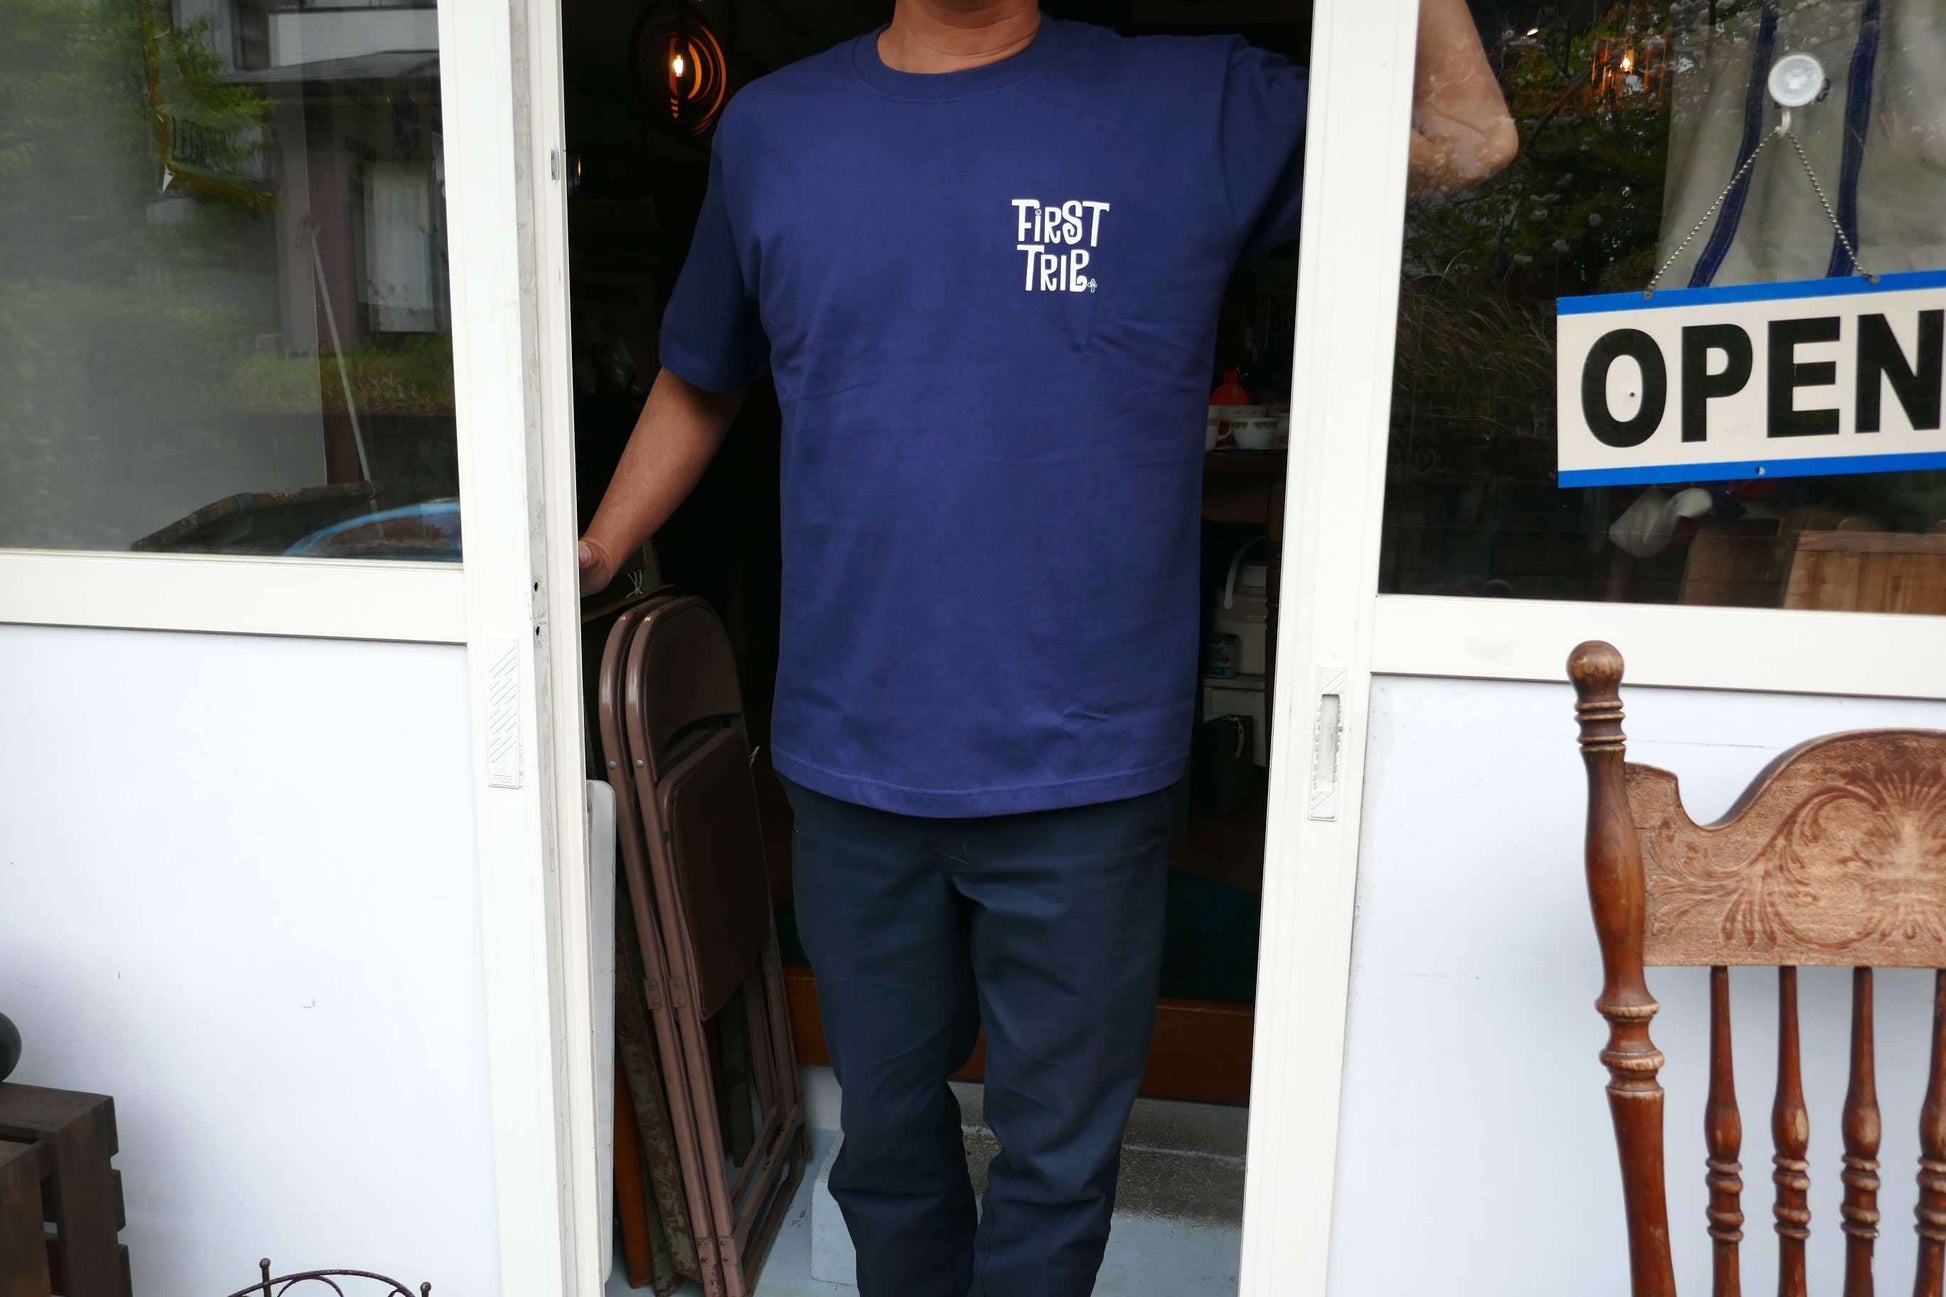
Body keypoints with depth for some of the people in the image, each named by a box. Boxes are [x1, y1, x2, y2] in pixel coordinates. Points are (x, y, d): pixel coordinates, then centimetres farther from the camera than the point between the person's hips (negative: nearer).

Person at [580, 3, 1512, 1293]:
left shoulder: (1201, 108, 0)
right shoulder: (770, 130, 6)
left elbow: (1468, 137, 2)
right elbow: (699, 387, 16)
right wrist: (582, 567, 13)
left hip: (1083, 769, -1)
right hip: (852, 761, 2)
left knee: (1058, 1160, 15)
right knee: (887, 1130, 21)